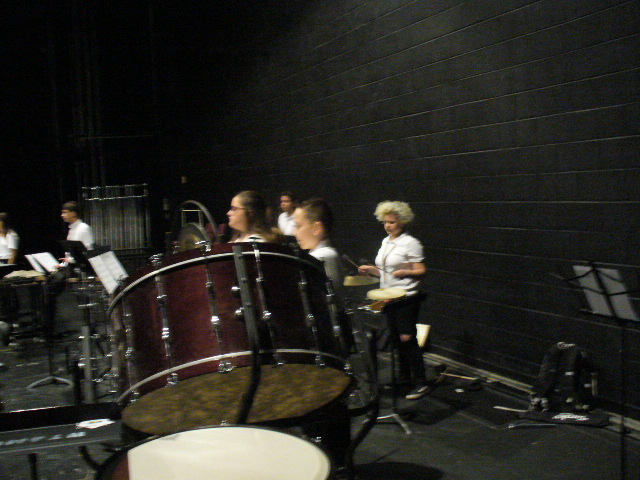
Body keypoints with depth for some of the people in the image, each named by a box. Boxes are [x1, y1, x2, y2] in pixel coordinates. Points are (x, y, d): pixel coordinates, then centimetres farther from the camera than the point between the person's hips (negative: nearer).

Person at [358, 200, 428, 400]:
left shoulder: (411, 243, -11)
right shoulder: (386, 242, 13)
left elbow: (421, 271, -15)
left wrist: (404, 272, -32)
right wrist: (371, 270, 4)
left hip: (406, 299, -8)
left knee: (407, 338, -9)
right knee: (396, 338, 14)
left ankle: (420, 384, -1)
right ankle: (404, 376, 27)